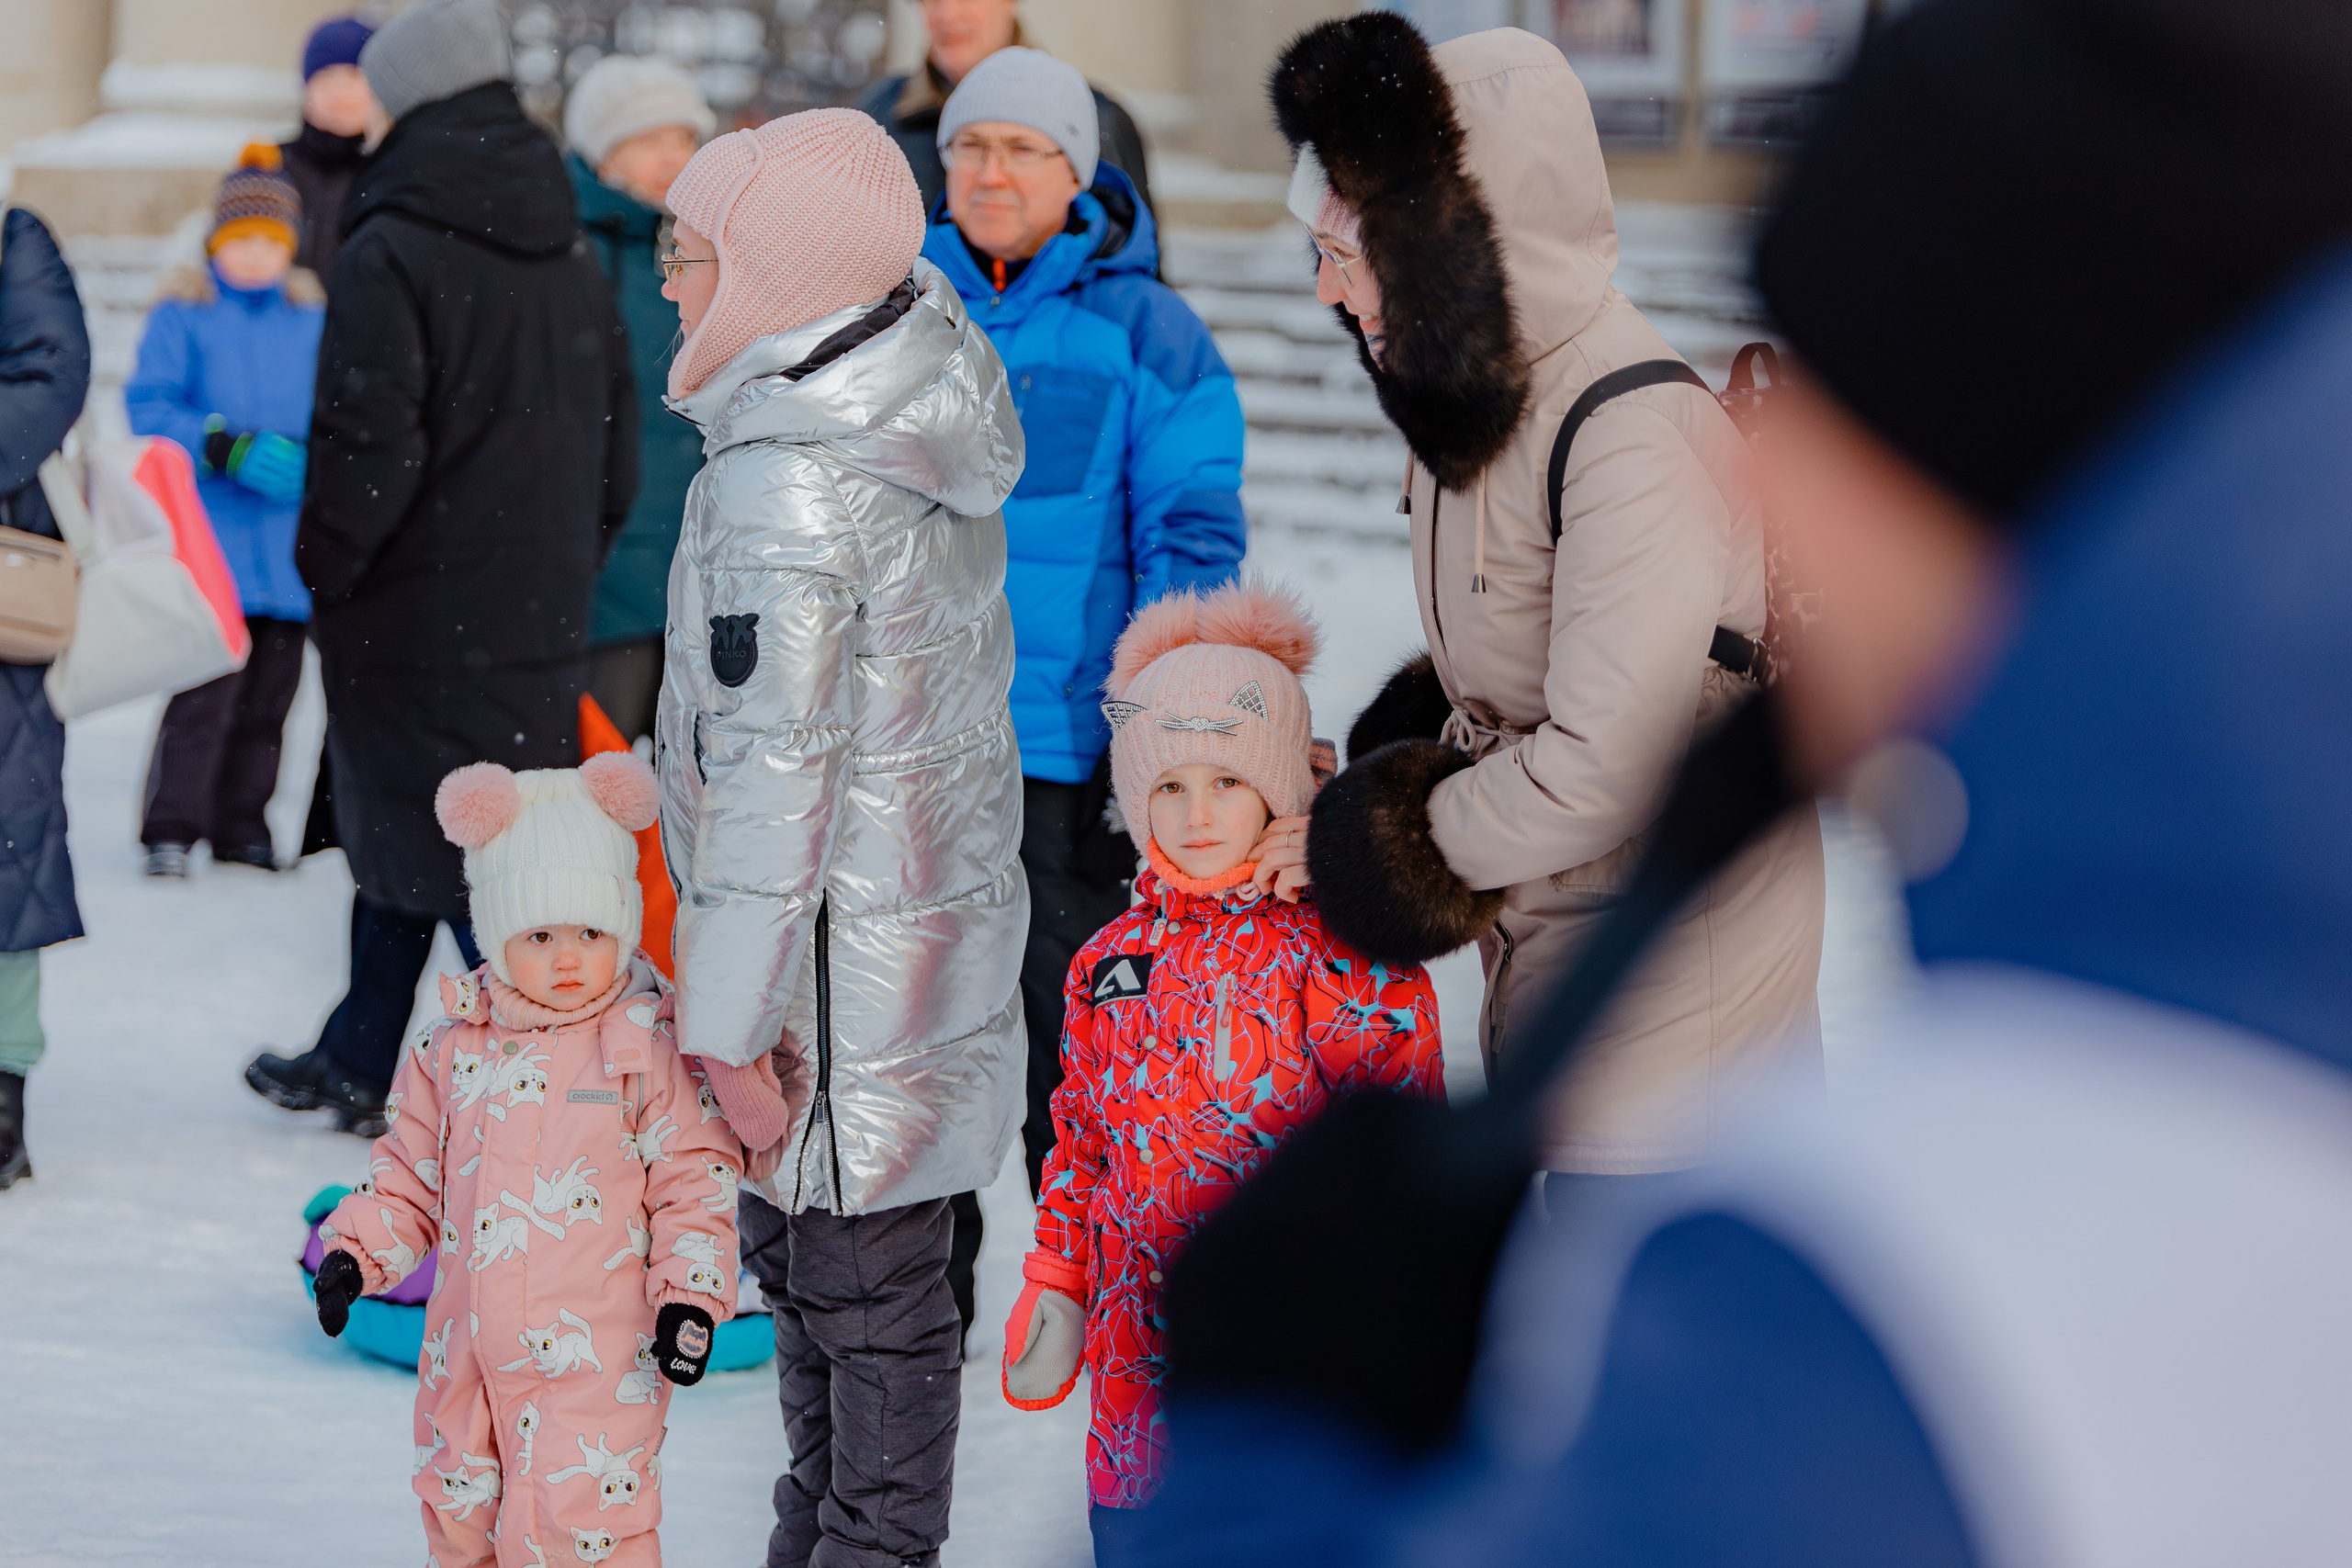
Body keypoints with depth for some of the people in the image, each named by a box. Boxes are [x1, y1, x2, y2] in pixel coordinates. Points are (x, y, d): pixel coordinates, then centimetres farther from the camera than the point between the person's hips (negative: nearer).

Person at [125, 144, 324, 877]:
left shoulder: (312, 318, 12)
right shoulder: (182, 314, 0)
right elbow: (148, 406, -7)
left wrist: (309, 458, -10)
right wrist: (233, 450, -18)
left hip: (287, 541, 4)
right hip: (209, 538, -4)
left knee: (269, 692, 8)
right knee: (206, 691, -12)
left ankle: (241, 826, 20)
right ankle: (171, 830, -4)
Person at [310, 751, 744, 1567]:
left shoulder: (649, 1049, -6)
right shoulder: (454, 1047, 7)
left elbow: (698, 1179, -4)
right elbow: (411, 1172, 17)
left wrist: (691, 1294, -11)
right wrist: (355, 1251, 5)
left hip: (596, 1354, -5)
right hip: (468, 1350, 5)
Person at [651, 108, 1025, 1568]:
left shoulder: (789, 486, -24)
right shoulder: (933, 397, 3)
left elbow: (775, 777, -23)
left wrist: (729, 1030, -18)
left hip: (843, 955, -9)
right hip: (940, 892, 9)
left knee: (866, 1287, 5)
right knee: (798, 1244, 22)